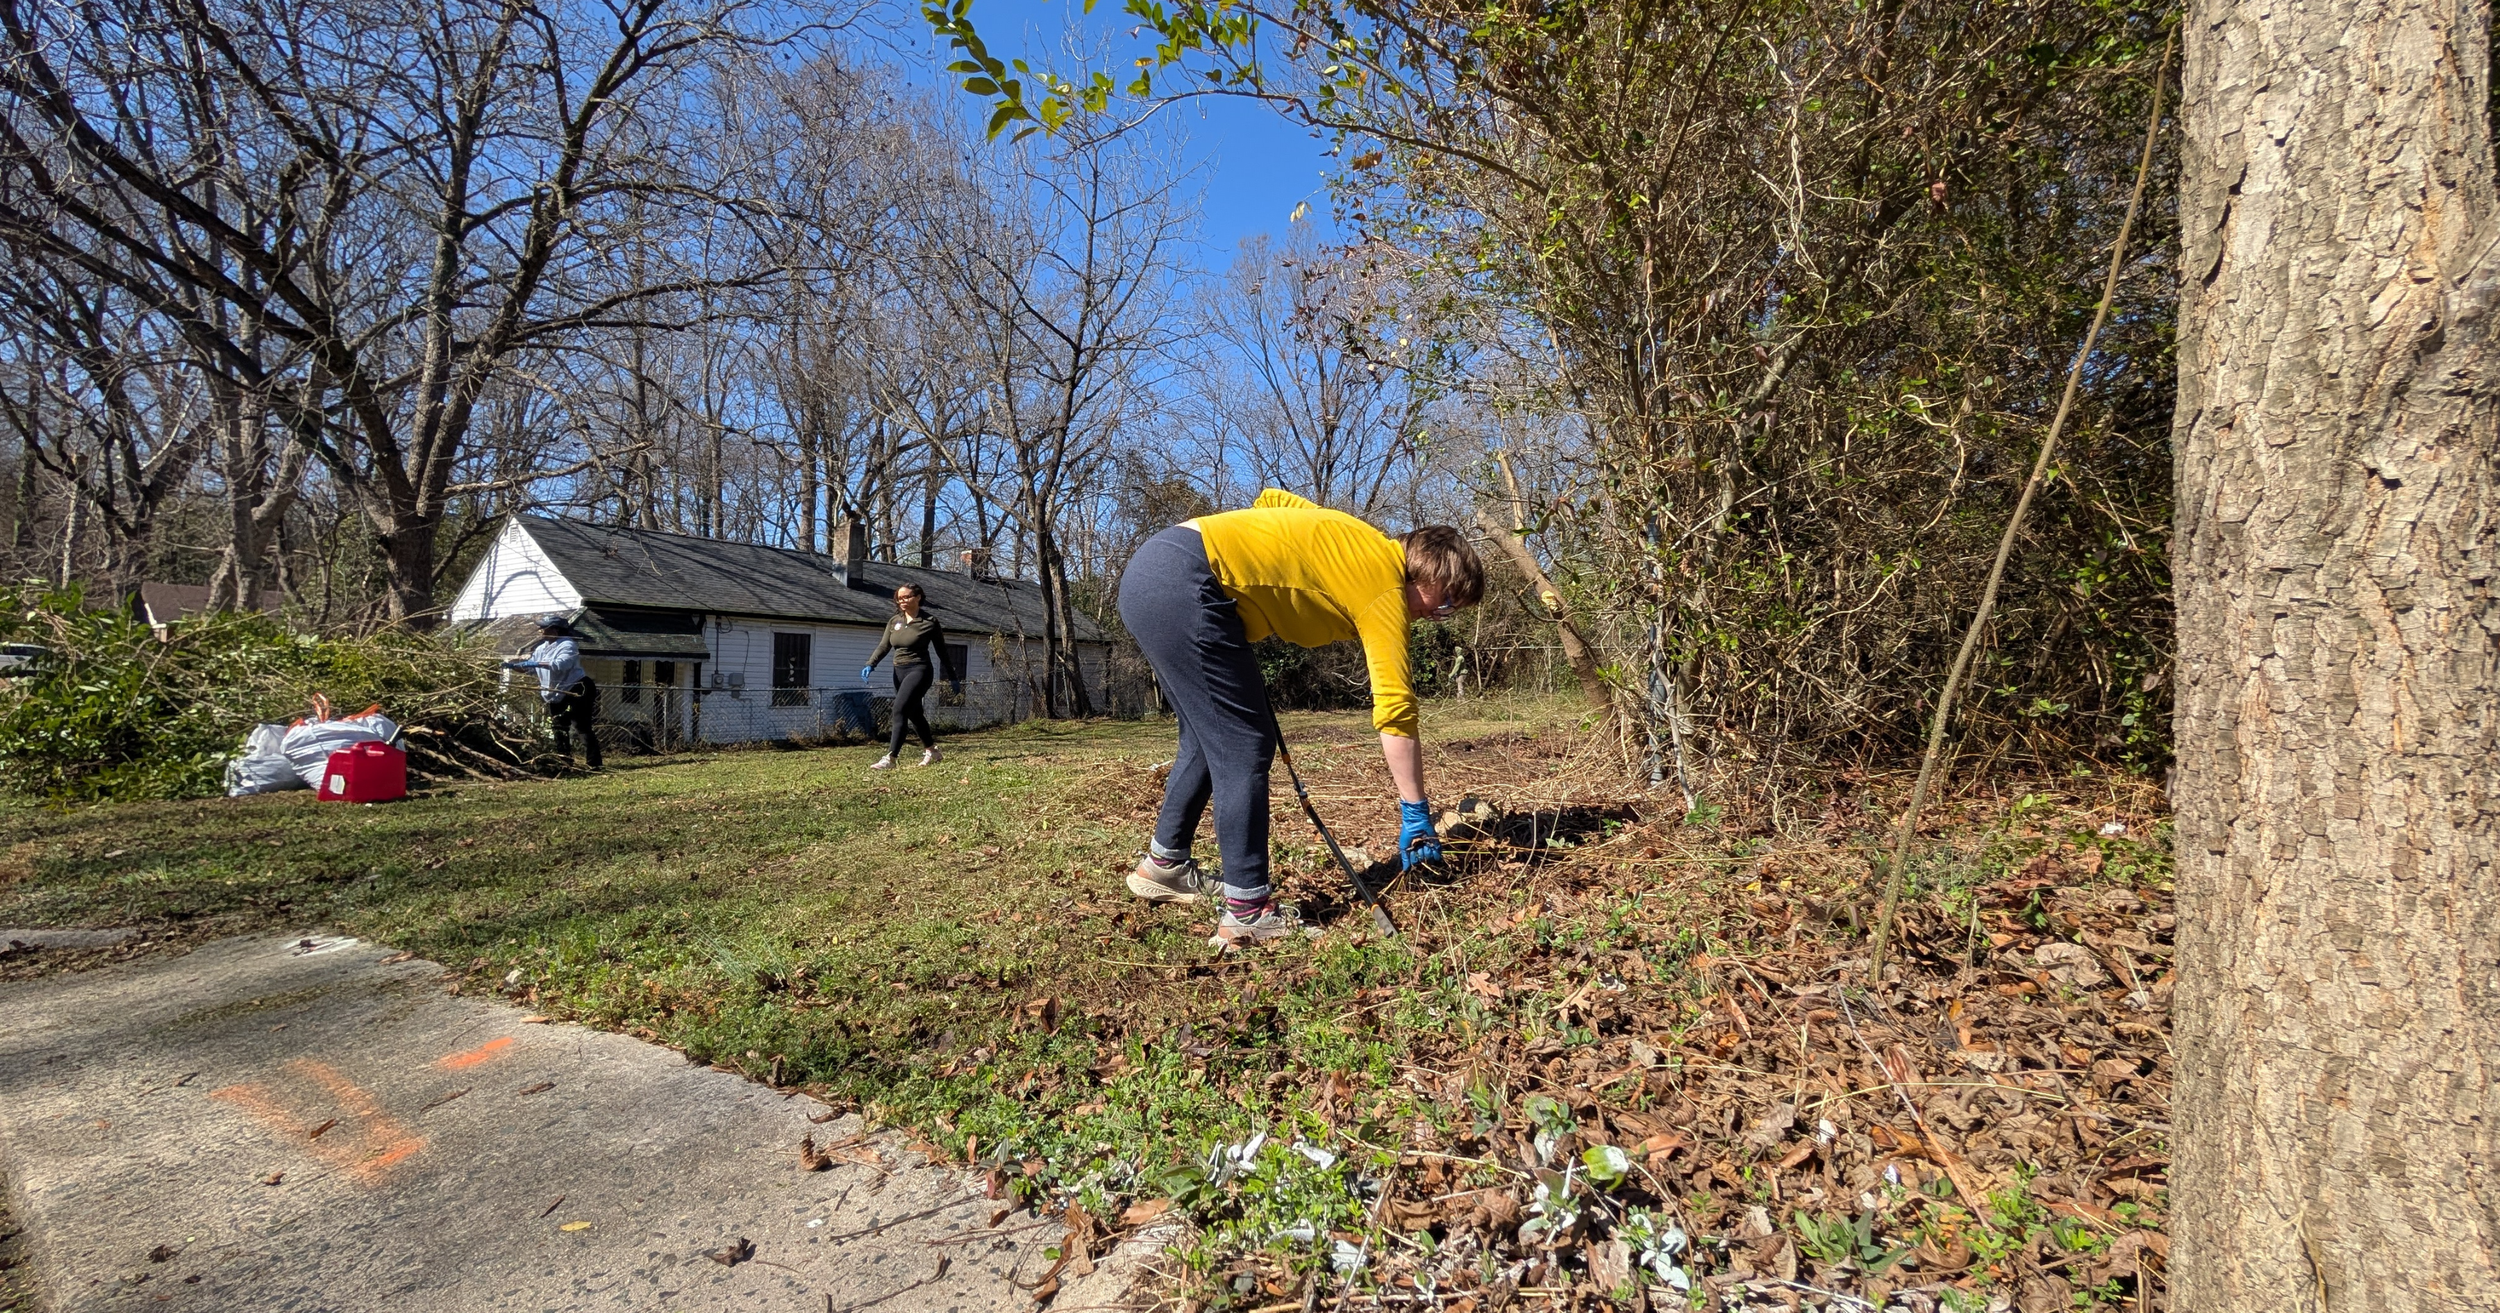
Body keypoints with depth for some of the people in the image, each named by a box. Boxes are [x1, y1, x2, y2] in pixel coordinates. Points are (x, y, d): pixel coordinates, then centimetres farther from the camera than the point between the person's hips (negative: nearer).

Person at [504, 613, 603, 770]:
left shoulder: (568, 645, -16)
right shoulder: (541, 648, 11)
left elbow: (561, 664, -33)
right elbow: (528, 666, 16)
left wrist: (537, 663, -37)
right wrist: (512, 665, -2)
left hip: (577, 689, -10)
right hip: (558, 694, 10)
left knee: (582, 726, -15)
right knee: (560, 728, 14)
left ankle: (595, 763, -17)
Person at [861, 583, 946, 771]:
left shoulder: (930, 622, -6)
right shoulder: (894, 621, 9)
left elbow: (941, 650, 0)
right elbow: (883, 646, 5)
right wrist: (870, 665, -13)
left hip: (919, 670, -7)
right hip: (899, 671, 7)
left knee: (900, 709, -20)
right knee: (913, 713, 16)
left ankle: (890, 758, -22)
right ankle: (932, 750, 35)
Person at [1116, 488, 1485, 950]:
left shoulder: (1363, 545, 19)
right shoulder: (1386, 587, -5)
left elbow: (1269, 500, 29)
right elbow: (1395, 710, -8)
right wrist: (1416, 815, -3)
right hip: (1184, 585, -10)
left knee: (1208, 739, 20)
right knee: (1244, 749, -6)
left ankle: (1164, 865, 32)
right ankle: (1248, 912, -3)